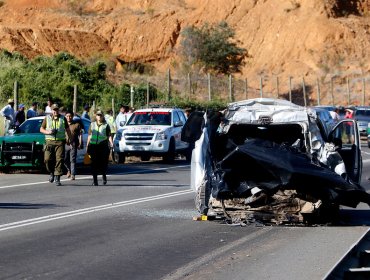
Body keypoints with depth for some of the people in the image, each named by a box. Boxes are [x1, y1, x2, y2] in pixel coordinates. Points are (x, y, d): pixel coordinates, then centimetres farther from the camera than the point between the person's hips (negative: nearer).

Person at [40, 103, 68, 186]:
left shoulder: (63, 119, 12)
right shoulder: (47, 118, 11)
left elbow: (67, 129, 19)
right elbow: (41, 129, 13)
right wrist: (48, 132, -6)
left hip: (60, 141, -1)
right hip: (50, 141, 1)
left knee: (59, 159, -9)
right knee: (47, 159, -7)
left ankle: (57, 178, -7)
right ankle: (52, 173, 20)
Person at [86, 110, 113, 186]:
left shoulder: (106, 125, 10)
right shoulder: (92, 124, 17)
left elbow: (109, 136, 5)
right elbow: (89, 136, 18)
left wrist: (111, 144, -9)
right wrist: (87, 145, 13)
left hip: (103, 146, -2)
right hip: (93, 145, 2)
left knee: (103, 162, -2)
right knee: (94, 163, -4)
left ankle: (104, 176, 25)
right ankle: (94, 180, -2)